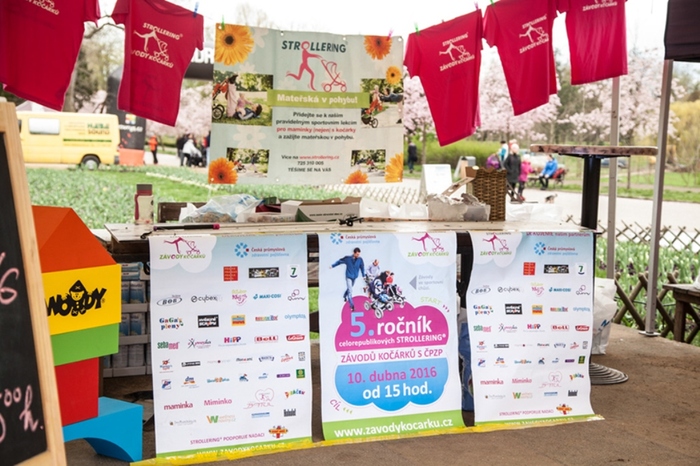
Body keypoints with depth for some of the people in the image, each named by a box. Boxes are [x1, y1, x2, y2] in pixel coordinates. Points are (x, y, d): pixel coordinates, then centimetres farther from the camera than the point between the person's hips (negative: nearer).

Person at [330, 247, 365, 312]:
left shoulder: (360, 260, -10)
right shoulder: (348, 258, -15)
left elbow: (362, 267, 4)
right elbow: (339, 261, -1)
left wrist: (363, 275, 11)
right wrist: (332, 266, 8)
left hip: (354, 277, 4)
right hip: (348, 277, -4)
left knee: (349, 288, 23)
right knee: (350, 291, -9)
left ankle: (345, 296, 54)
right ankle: (352, 306, -7)